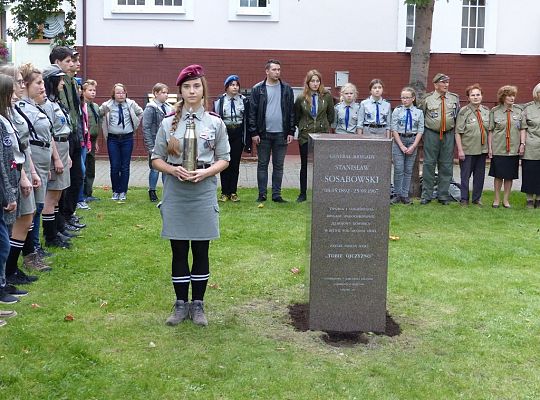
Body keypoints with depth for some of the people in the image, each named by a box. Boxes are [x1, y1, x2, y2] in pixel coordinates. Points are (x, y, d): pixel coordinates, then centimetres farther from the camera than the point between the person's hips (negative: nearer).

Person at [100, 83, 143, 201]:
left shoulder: (131, 104, 0)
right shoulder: (107, 106, -3)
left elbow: (140, 113, 17)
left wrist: (134, 124, 11)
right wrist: (105, 126, 8)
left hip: (127, 138, 1)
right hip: (113, 139, -1)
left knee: (125, 166, 2)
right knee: (114, 166, 0)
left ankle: (123, 192, 11)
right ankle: (115, 191, 13)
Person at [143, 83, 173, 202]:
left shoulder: (168, 107, 9)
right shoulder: (150, 108, -8)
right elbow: (146, 128, -11)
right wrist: (150, 147, -15)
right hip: (156, 143, -5)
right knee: (155, 168, 3)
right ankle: (152, 191, 17)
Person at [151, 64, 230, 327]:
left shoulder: (215, 123, 3)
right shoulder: (168, 124, 3)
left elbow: (224, 159, 5)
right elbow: (156, 159, 6)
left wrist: (206, 172, -13)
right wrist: (174, 170, -14)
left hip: (203, 194, 0)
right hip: (175, 194, 0)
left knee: (201, 250, 6)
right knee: (179, 251, 7)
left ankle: (197, 305, 19)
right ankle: (180, 304, 19)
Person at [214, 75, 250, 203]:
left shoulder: (244, 101, 3)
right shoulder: (220, 101, -1)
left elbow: (247, 120, 4)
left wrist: (247, 138, 0)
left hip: (238, 135, 1)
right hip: (224, 134, -1)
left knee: (235, 164, 5)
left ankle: (233, 192, 12)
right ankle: (224, 192, 11)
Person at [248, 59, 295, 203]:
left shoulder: (287, 89, 6)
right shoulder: (257, 89, -1)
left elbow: (291, 112, 7)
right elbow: (252, 112, -1)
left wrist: (291, 132, 1)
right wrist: (254, 132, -7)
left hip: (281, 134, 2)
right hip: (263, 133, -2)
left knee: (278, 166, 7)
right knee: (262, 165, 5)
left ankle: (276, 195, 14)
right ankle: (262, 195, 13)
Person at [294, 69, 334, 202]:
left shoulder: (327, 96, -1)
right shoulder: (301, 99, -2)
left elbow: (331, 115, 10)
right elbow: (296, 117, 11)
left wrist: (324, 126, 8)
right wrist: (303, 127, 9)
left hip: (323, 135, 0)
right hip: (305, 136, 0)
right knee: (305, 165, 8)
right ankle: (303, 193, 17)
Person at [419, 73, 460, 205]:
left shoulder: (455, 98, 8)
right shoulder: (427, 99, 0)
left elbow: (458, 116, 15)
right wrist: (421, 132, 5)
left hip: (449, 135, 2)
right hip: (431, 134, -2)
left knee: (446, 165, 5)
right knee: (429, 164, 0)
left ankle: (443, 195, 14)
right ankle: (426, 195, 7)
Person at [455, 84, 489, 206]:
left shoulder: (486, 111, 7)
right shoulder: (463, 112, -8)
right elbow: (458, 132, -10)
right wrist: (460, 150, -14)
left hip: (482, 149, 5)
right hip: (467, 150, -5)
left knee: (479, 175, 12)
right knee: (465, 175, 2)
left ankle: (477, 198, 24)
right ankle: (464, 199, 13)